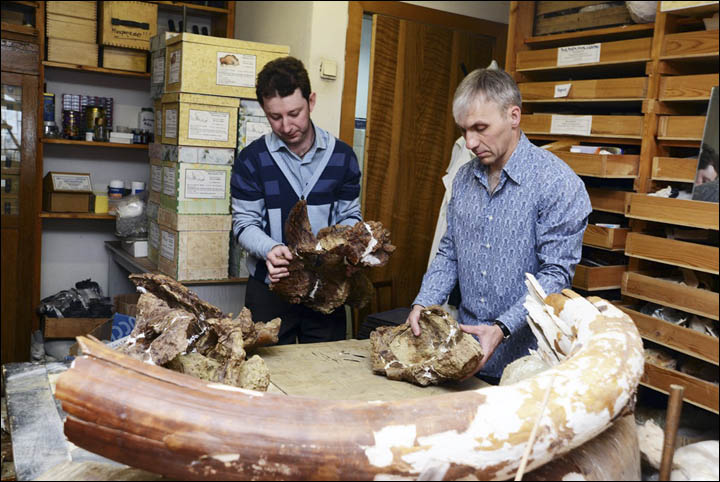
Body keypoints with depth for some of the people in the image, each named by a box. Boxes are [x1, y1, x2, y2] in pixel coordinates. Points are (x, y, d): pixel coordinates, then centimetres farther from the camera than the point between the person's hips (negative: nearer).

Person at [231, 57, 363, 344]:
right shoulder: (252, 159, -4)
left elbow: (350, 216, 7)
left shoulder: (341, 156, 1)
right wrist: (269, 249, -24)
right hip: (269, 288, -1)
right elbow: (244, 223, -3)